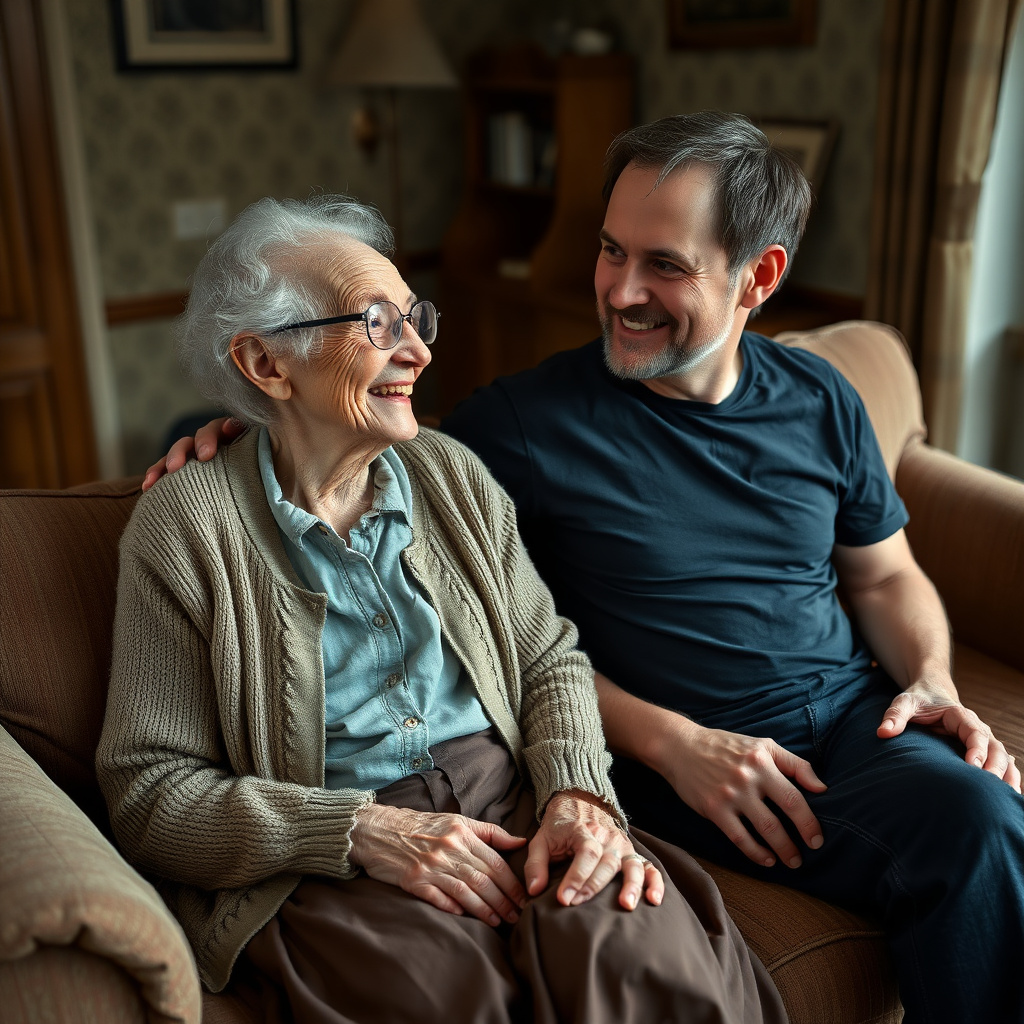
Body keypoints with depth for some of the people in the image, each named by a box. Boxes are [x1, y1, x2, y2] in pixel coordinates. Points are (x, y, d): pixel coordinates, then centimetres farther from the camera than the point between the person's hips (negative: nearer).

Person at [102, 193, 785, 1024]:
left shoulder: (451, 473, 11)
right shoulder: (185, 525, -4)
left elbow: (550, 657, 12)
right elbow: (149, 791, -5)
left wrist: (578, 790, -8)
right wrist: (362, 832, -17)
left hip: (511, 804, 4)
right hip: (317, 861, -3)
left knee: (640, 945, -26)